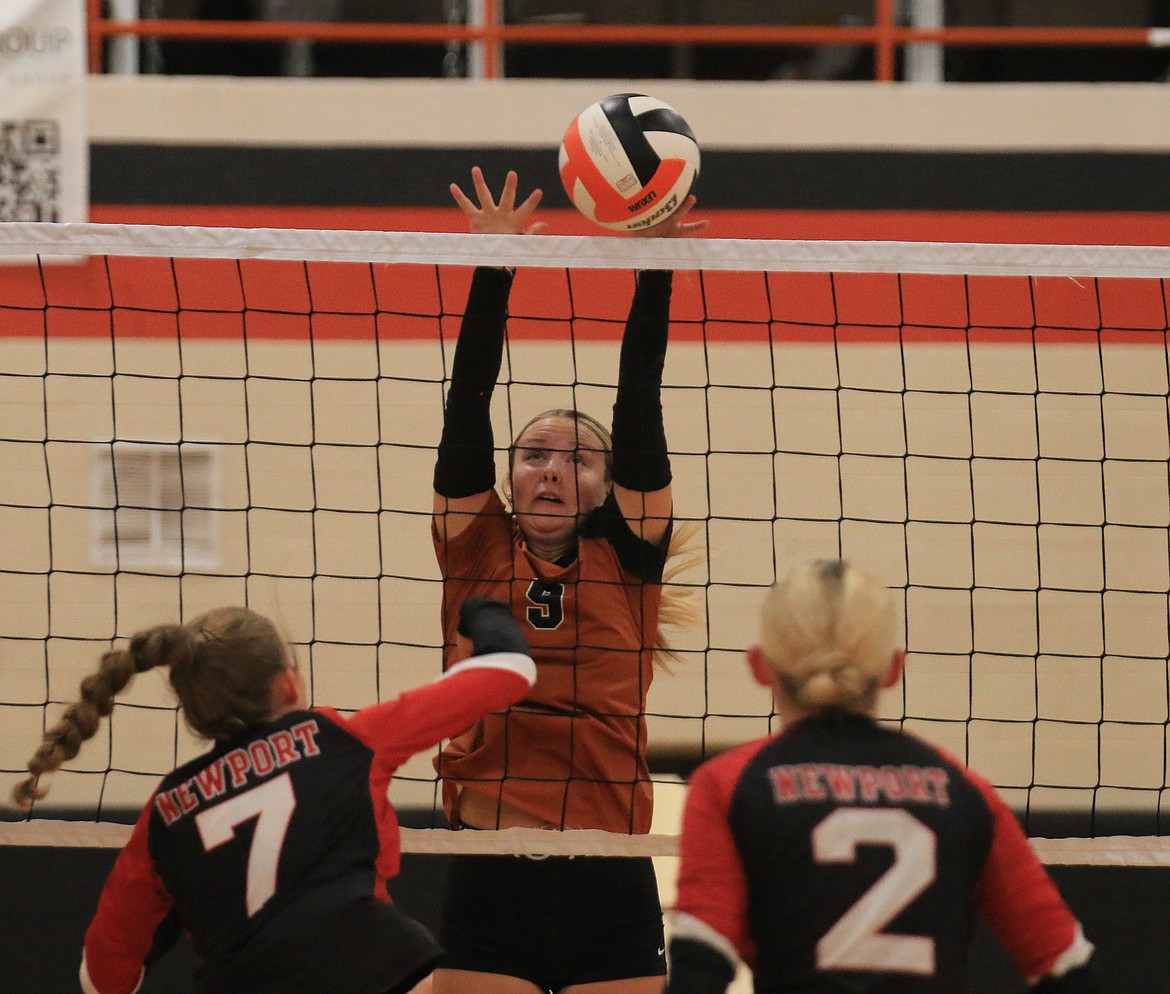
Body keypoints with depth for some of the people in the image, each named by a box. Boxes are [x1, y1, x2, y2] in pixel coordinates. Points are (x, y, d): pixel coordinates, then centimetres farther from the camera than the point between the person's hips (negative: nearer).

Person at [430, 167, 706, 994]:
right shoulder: (476, 548, 9)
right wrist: (493, 272, -5)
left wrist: (657, 272, -3)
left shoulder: (628, 557, 9)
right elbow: (468, 399, 2)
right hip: (489, 884, 0)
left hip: (612, 892, 0)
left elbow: (640, 403, 3)